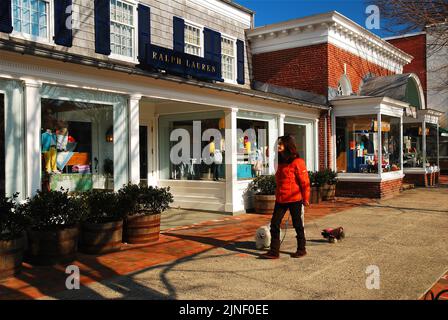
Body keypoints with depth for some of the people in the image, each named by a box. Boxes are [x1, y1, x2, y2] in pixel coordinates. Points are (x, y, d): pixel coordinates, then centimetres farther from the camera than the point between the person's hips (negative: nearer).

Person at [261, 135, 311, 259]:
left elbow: (304, 181, -11)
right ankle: (274, 251, 8)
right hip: (280, 199, 7)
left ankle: (301, 249, 23)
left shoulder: (297, 162, -12)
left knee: (297, 225, 8)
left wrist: (306, 198, -9)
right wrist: (278, 194, 12)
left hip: (294, 199, -7)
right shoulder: (281, 162, 11)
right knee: (274, 224, 2)